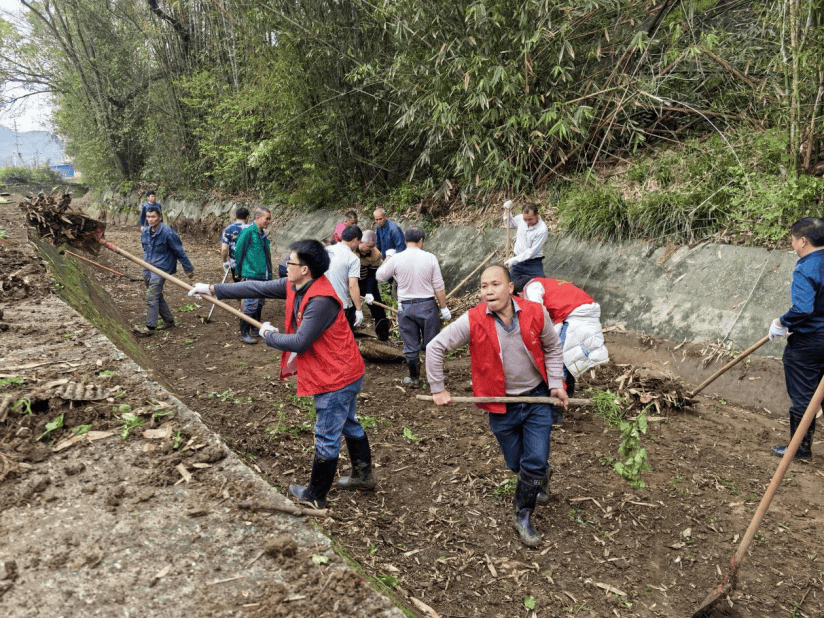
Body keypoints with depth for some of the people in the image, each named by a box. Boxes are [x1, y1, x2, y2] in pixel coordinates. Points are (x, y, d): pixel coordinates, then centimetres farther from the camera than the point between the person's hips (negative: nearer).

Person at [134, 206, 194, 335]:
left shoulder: (167, 233, -14)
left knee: (151, 296, -14)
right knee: (157, 296, 14)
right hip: (148, 269, 8)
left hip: (160, 269, -8)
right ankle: (169, 320, 28)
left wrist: (188, 269, -3)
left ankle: (150, 327, -10)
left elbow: (179, 252, -8)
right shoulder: (145, 233, 8)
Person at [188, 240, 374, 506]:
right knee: (349, 425, 25)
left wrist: (269, 335, -10)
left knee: (327, 439, 6)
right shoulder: (294, 285, 0)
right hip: (344, 372, 10)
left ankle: (315, 495, 23)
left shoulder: (321, 301, -30)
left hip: (336, 378, -10)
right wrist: (213, 289, 6)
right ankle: (363, 475, 43)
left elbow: (299, 342, -28)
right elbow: (258, 288, 4)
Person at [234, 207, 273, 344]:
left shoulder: (263, 234, 14)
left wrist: (269, 272, 18)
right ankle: (244, 333, 1)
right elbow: (238, 251, -8)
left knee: (260, 304, 16)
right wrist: (241, 271, -2)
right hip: (251, 276, -8)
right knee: (251, 304, -7)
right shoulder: (248, 232, -11)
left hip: (264, 275, 8)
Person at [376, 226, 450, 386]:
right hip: (427, 306, 0)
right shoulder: (430, 258, -7)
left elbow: (379, 276, 8)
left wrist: (388, 257, 20)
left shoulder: (396, 259, -8)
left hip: (406, 307, 0)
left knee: (411, 346, 11)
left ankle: (414, 378, 23)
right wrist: (444, 308, 3)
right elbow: (439, 287, -5)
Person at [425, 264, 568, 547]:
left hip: (537, 398, 0)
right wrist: (438, 389, -7)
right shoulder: (472, 321, -18)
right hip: (501, 405, 0)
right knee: (516, 464, 15)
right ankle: (539, 477, 51)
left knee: (535, 464, -4)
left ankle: (523, 516, 20)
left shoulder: (535, 313, -13)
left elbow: (552, 348, 6)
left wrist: (556, 384, -2)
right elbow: (435, 347, -10)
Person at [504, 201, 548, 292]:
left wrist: (514, 260, -19)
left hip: (533, 264, -4)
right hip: (518, 261, 4)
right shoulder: (521, 218, -2)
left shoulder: (542, 230, -18)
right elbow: (509, 223, 24)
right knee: (515, 284, -17)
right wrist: (507, 210, 6)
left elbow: (532, 252, -17)